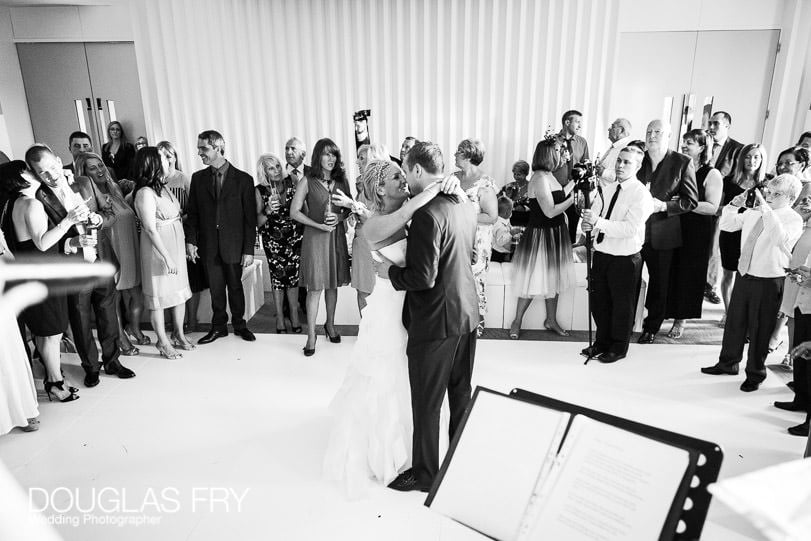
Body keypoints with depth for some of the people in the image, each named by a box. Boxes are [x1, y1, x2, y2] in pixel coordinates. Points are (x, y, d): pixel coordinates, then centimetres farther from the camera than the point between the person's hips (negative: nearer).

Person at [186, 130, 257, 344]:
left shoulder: (243, 179, -4)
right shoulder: (198, 178, 6)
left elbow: (250, 218, -5)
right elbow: (192, 213, 8)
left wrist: (248, 250, -8)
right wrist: (191, 240, -5)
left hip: (233, 246, -2)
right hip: (208, 246, 2)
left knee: (235, 287, 11)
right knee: (216, 289, 11)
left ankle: (239, 324, 29)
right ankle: (218, 327, 27)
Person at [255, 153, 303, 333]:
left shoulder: (291, 183, -1)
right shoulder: (260, 190, -3)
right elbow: (258, 222, -7)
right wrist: (267, 210, -22)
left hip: (294, 236, 1)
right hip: (273, 239, -1)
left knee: (293, 275, 3)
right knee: (277, 276, 1)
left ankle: (294, 315, 17)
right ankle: (279, 317, 15)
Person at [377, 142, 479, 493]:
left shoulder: (427, 214, -23)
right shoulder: (466, 206, 4)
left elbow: (423, 278, -25)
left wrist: (391, 271, -8)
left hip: (436, 320, -9)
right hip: (466, 313, 9)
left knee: (426, 403, 9)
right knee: (461, 393, 22)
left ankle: (425, 473, 26)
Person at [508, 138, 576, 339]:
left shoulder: (549, 176, 7)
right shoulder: (540, 178, -21)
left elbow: (559, 197, 15)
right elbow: (550, 211, -25)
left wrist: (575, 182, 19)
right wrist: (575, 198, -20)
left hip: (555, 235, 9)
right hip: (541, 236, -9)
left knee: (553, 280, 17)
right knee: (534, 282, 2)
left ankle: (551, 320, 32)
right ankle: (517, 321, 18)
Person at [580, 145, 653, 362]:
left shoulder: (641, 194, -13)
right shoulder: (607, 189, 8)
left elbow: (630, 228, -24)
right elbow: (594, 217, 5)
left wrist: (598, 222, -31)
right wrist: (588, 223, -18)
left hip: (625, 259, -6)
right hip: (601, 254, 6)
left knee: (622, 306, 10)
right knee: (599, 302, 17)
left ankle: (618, 348, 28)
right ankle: (602, 342, 36)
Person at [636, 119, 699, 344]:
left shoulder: (682, 163, -6)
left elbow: (691, 200, -5)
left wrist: (664, 205, -19)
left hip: (662, 234, -1)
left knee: (659, 283, 12)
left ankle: (651, 327, 28)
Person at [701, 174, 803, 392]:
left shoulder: (793, 219, -11)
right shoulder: (753, 212, 6)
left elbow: (782, 240, -31)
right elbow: (727, 224, 13)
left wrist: (767, 210, -34)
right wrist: (734, 204, -3)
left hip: (769, 282, -5)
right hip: (744, 275, 6)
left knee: (759, 328, 5)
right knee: (735, 320, 16)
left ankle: (755, 374, 23)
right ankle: (728, 362, 35)